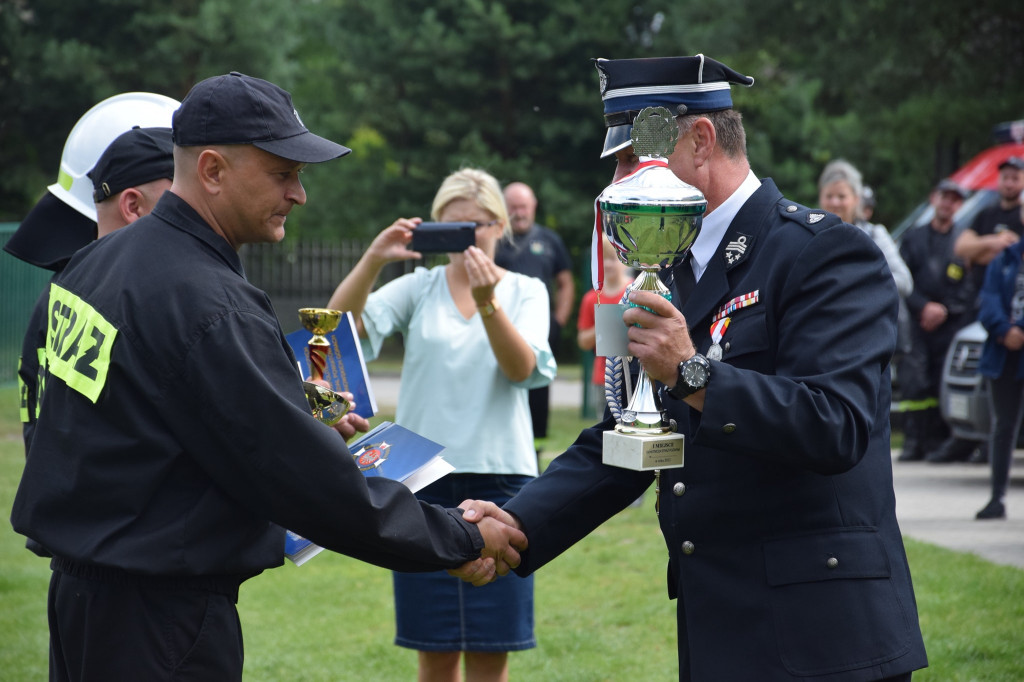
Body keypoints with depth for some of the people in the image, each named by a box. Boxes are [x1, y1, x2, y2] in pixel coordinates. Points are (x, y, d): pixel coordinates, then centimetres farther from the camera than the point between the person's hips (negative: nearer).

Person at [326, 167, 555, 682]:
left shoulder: (525, 292, 7)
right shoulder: (419, 288, 7)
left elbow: (522, 368, -11)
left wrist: (487, 302, -26)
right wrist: (373, 259, -23)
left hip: (499, 474, 0)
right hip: (423, 476, 1)